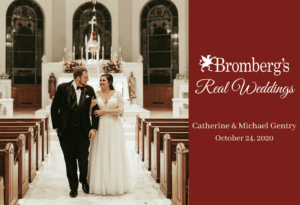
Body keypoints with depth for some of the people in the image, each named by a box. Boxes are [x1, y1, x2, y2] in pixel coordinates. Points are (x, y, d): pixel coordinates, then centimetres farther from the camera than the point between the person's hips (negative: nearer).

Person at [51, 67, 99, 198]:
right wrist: (56, 126, 1)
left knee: (83, 159, 0)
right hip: (66, 132, -1)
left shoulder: (89, 90, 2)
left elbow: (95, 110, 6)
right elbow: (54, 107, 3)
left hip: (83, 132, 1)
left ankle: (83, 180, 31)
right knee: (70, 161, 8)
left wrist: (94, 128, -2)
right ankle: (73, 187, 24)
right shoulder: (63, 88, -3)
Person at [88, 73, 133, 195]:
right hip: (100, 127, 1)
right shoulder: (96, 94, 6)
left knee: (114, 155, 2)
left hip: (114, 127, -1)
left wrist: (105, 111, -10)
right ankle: (100, 184, 10)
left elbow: (121, 110, -5)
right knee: (100, 155, 1)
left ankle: (115, 184, 13)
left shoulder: (117, 94, 2)